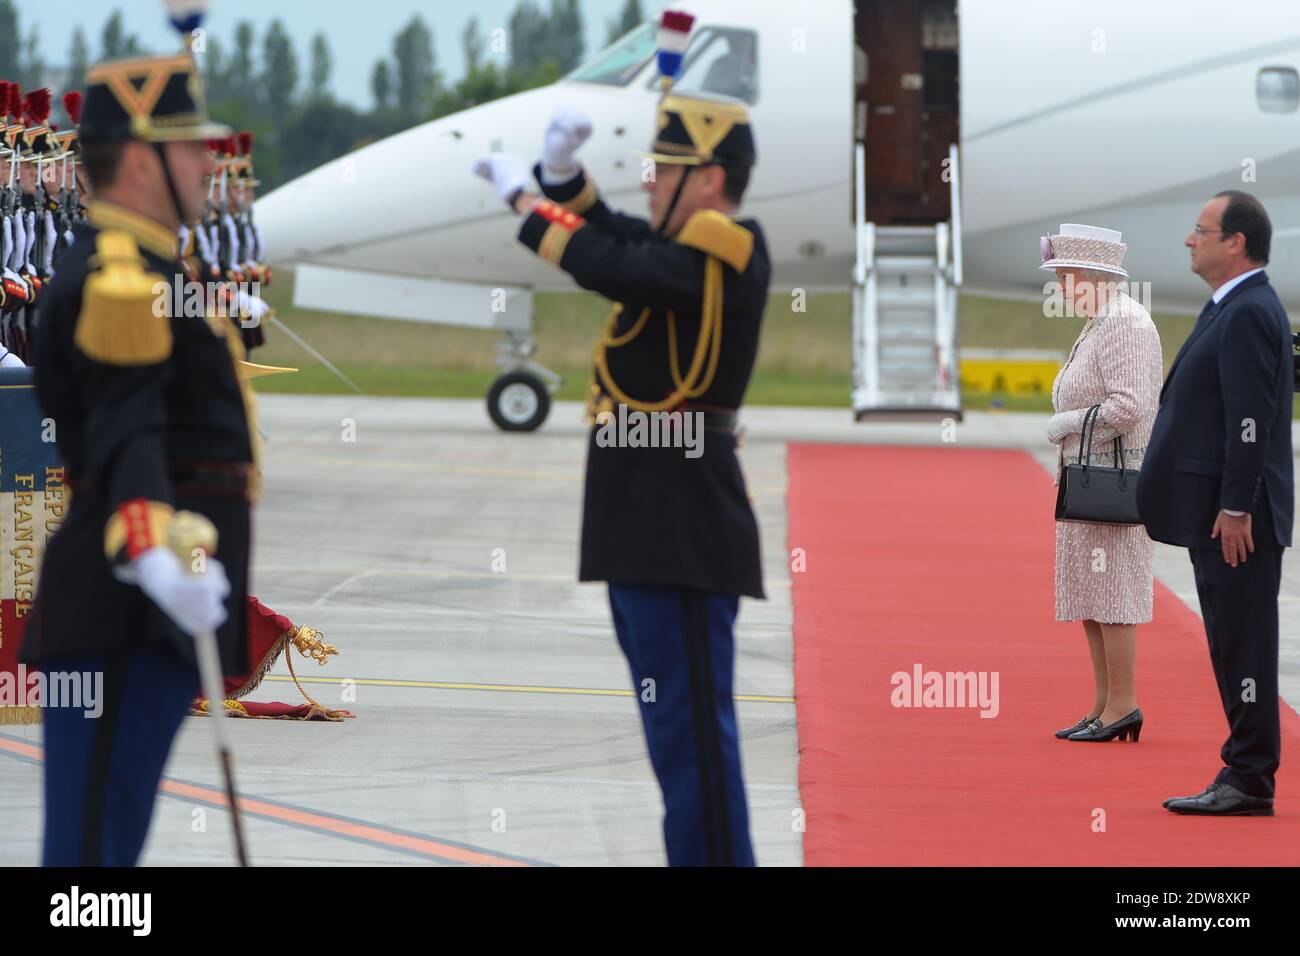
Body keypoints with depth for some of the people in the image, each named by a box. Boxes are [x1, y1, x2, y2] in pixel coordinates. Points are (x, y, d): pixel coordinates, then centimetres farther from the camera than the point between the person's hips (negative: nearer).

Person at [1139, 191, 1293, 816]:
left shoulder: (1248, 313, -15)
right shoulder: (1233, 309, 18)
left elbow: (1251, 418, -21)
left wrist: (1235, 507, -22)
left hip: (1236, 515, -11)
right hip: (1219, 511, 11)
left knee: (1242, 643, -7)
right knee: (1233, 644, 12)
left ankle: (1249, 782, -4)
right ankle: (1244, 776, 15)